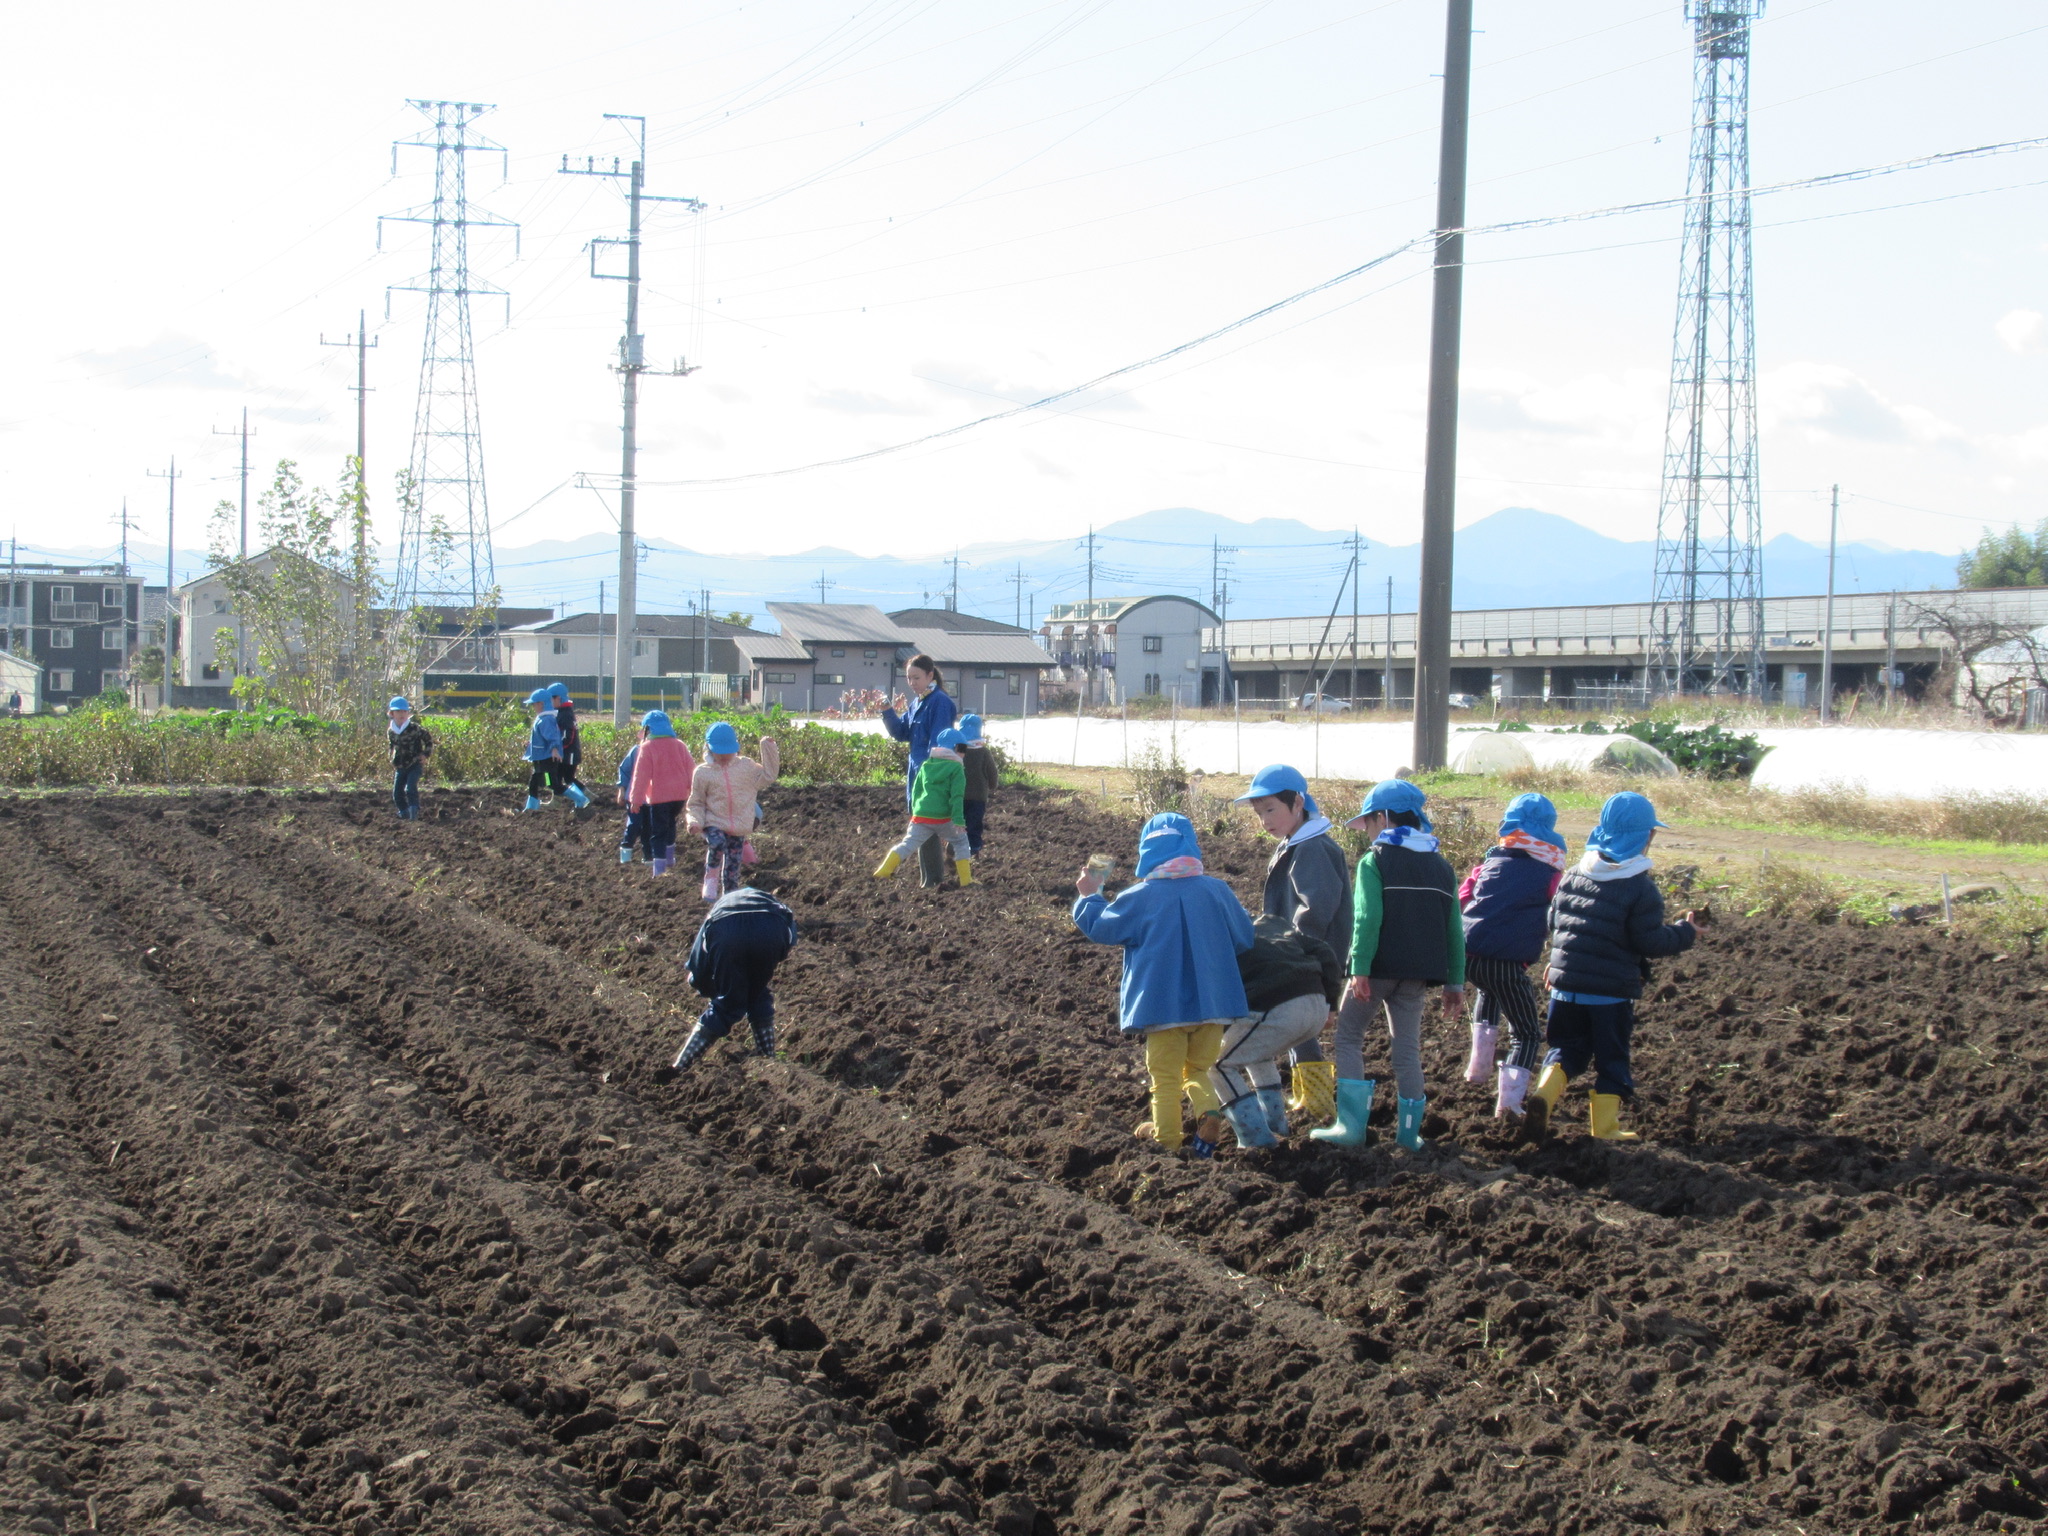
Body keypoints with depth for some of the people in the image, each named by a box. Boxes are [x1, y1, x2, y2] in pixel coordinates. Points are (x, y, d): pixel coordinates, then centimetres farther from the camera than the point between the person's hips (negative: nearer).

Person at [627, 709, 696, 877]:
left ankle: (659, 868, -6)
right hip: (679, 794, 5)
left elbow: (641, 775, -11)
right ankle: (670, 856, 37)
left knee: (658, 832, 1)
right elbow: (691, 769, 9)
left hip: (659, 796, -5)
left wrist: (636, 799, -8)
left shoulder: (647, 747, -9)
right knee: (670, 823, 29)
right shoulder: (679, 745, 7)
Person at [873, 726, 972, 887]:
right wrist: (958, 821, -11)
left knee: (908, 844, 5)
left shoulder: (926, 765, 15)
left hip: (920, 815, 4)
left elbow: (915, 791, 19)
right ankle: (966, 880, 12)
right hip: (943, 818, -4)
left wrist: (915, 810, 30)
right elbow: (956, 796, -10)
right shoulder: (956, 768, -3)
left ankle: (883, 872, -11)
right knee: (961, 842, 15)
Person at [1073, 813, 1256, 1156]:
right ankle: (1210, 1111, -8)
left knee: (1165, 1076, 12)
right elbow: (1244, 939, 7)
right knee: (1199, 1069, 17)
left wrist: (1088, 897, 21)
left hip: (1164, 1008, -2)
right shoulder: (1216, 890, -3)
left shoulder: (1139, 898, -10)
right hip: (1212, 1003, 2)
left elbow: (1101, 927, 3)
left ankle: (1166, 1136, 17)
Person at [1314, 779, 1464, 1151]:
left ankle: (1352, 1125, -2)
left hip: (1379, 967, -5)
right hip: (1419, 973, 5)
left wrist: (1360, 971, -20)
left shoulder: (1375, 861, -5)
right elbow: (1454, 930, 12)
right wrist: (1454, 983, 15)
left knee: (1349, 1037, 6)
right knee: (1408, 1047, 12)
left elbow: (1367, 920, -16)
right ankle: (1409, 1130, 12)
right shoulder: (1440, 866, 13)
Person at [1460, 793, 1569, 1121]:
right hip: (1508, 962, -4)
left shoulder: (1492, 859, 12)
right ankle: (1508, 1100, -3)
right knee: (1528, 1033, 12)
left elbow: (1463, 897, 16)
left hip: (1467, 955, 4)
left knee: (1488, 992, 39)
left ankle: (1479, 1065, 32)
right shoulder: (1550, 872, 2)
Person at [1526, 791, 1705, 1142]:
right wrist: (1686, 932, 3)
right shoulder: (1640, 888, -14)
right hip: (1612, 991, -4)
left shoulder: (1573, 876, 4)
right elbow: (1651, 942, -14)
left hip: (1566, 985, 4)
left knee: (1567, 1048, 16)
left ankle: (1544, 1093, -10)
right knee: (1611, 1060, 10)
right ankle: (1605, 1128, 14)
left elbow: (1554, 922, 11)